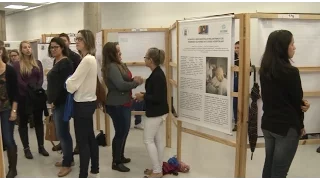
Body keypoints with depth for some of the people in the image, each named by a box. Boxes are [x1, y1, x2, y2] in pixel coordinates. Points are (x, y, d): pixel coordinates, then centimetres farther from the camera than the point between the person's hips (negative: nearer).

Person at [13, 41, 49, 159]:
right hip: (23, 97, -3)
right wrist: (30, 89, -19)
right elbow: (19, 81, -10)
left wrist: (37, 88, -17)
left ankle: (41, 147, 19)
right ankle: (26, 148, 15)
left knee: (39, 121, 9)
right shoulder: (17, 64, -3)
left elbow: (41, 78, 0)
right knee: (23, 122, 6)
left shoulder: (38, 63, 8)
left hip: (37, 96, 3)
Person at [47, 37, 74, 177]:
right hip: (55, 102, 9)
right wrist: (51, 100, 10)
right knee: (61, 132, 14)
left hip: (61, 102, -9)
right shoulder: (56, 62, 16)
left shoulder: (66, 63, -13)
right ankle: (68, 159, 26)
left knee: (62, 133, -4)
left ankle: (67, 164, 7)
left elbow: (63, 84, -19)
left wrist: (54, 101, -15)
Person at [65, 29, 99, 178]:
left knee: (82, 141, -1)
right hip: (88, 101, 10)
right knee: (90, 138, 17)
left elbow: (72, 84, -19)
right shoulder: (91, 58, 11)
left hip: (83, 104, -10)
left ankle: (83, 174, 9)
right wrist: (71, 81, 3)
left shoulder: (87, 60, -20)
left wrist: (65, 81, 0)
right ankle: (94, 171, 29)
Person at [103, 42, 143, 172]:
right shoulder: (111, 67, -18)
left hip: (124, 103, 10)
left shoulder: (120, 65, 12)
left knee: (124, 131, 19)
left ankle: (120, 156, 34)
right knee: (120, 133, -3)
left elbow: (126, 81, 12)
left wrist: (135, 80, -9)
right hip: (117, 105, -10)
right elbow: (121, 85, -26)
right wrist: (135, 82, -12)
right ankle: (116, 162, 10)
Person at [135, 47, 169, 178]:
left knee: (148, 140, 0)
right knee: (159, 140, 14)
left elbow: (157, 97, -24)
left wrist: (143, 97, -12)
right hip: (160, 112, 10)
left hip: (155, 113, -10)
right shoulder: (158, 73, 9)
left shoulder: (157, 76, -21)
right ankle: (158, 168, 24)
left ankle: (157, 171, 7)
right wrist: (145, 94, 7)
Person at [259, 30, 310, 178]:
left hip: (268, 124, 7)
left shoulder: (264, 70, 3)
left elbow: (273, 97, 6)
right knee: (279, 171, 4)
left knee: (269, 165, 18)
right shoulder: (291, 72, -18)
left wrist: (302, 103, -8)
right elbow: (297, 101, -9)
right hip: (287, 127, -7)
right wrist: (301, 125, 7)